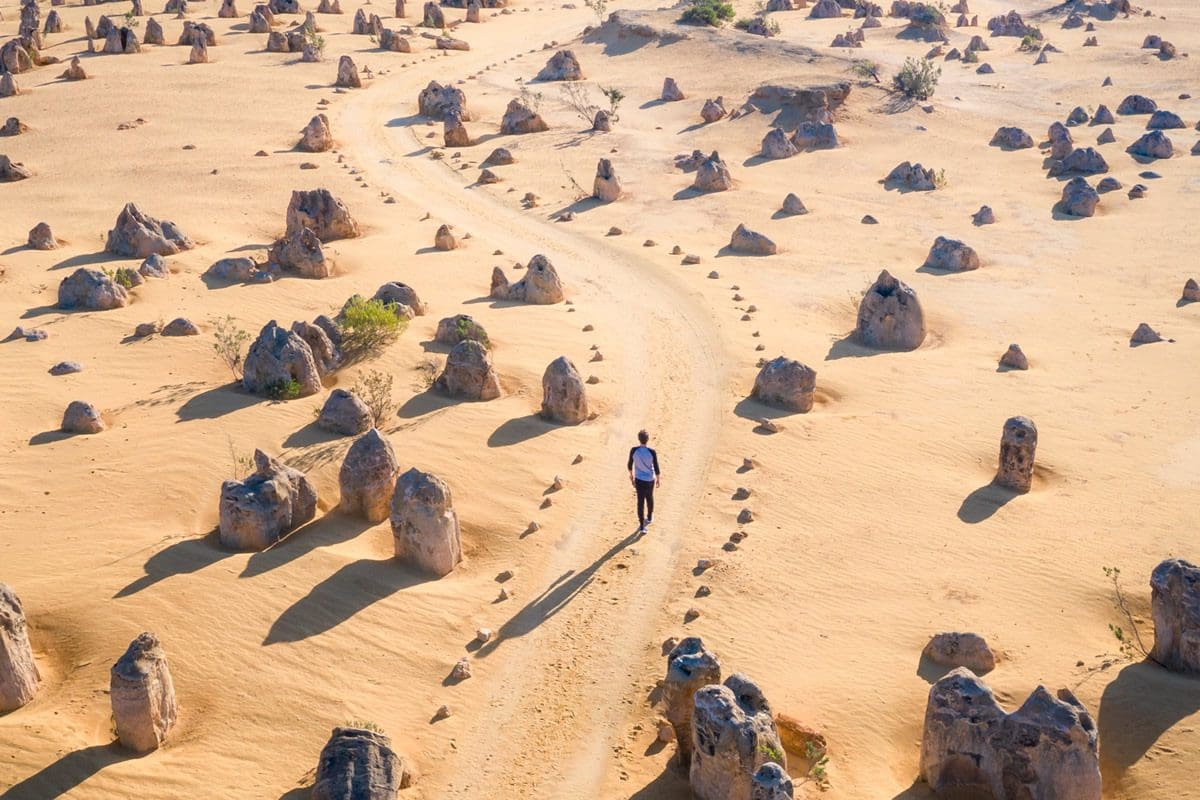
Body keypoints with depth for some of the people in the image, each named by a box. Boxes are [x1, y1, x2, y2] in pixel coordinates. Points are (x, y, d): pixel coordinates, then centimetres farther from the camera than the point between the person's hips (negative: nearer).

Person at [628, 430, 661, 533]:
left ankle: (642, 526, 4)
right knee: (650, 498, 25)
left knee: (640, 501, 5)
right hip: (650, 479, 0)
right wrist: (658, 479, 4)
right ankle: (649, 517, 47)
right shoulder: (652, 452, -20)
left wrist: (631, 475, 17)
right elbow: (656, 468, -12)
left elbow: (630, 465, -2)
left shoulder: (633, 451, -15)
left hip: (639, 479, 0)